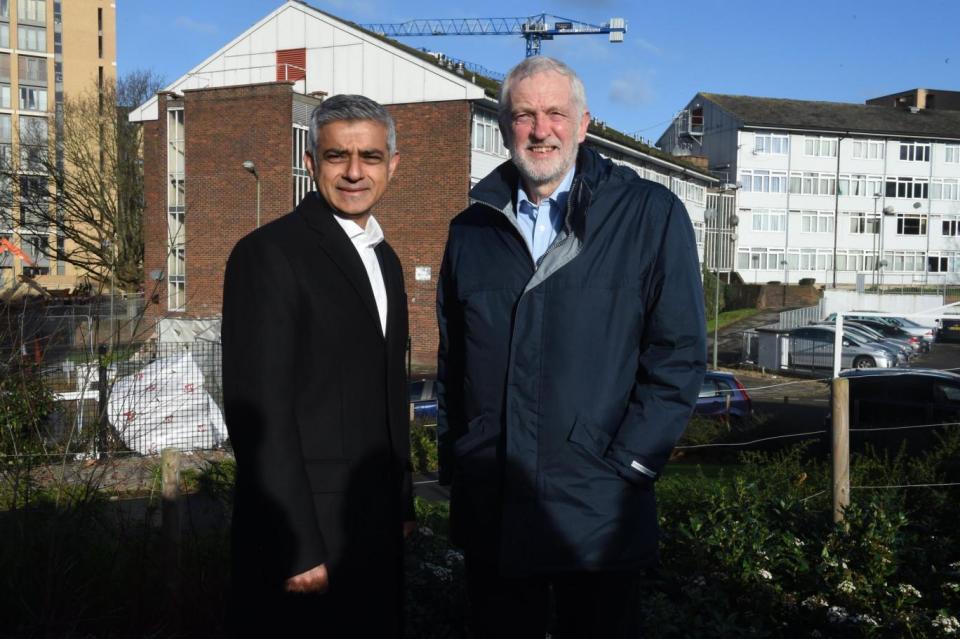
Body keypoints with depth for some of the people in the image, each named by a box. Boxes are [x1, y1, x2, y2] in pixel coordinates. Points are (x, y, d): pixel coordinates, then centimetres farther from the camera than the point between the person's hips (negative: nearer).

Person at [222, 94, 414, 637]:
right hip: (307, 531, -7)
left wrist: (403, 505, 15)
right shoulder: (269, 255, -14)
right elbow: (260, 414, -18)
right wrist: (297, 549, -19)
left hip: (378, 528, 7)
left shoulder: (386, 258, 12)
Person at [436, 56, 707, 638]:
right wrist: (454, 464, 8)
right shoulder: (472, 230, 8)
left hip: (598, 514, -3)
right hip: (488, 513, 4)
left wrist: (625, 465, -11)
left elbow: (680, 352, -6)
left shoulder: (651, 214, -3)